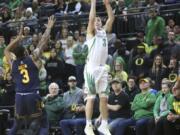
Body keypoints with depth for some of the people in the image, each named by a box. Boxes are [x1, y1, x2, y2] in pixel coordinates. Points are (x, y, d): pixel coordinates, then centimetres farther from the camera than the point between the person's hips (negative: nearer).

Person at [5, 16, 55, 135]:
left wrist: (18, 38, 29)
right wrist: (49, 27, 15)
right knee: (36, 122, 1)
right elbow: (43, 43, 5)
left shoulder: (13, 64, 9)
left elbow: (6, 50, 28)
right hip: (32, 95, -4)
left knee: (17, 124, 18)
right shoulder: (33, 59, 0)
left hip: (19, 96, 4)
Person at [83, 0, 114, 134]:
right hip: (92, 68, -6)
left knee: (104, 97, 5)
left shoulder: (104, 31, 17)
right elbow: (91, 18, -14)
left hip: (102, 68, 6)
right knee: (91, 98, -5)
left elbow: (111, 18, 9)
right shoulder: (91, 32, 2)